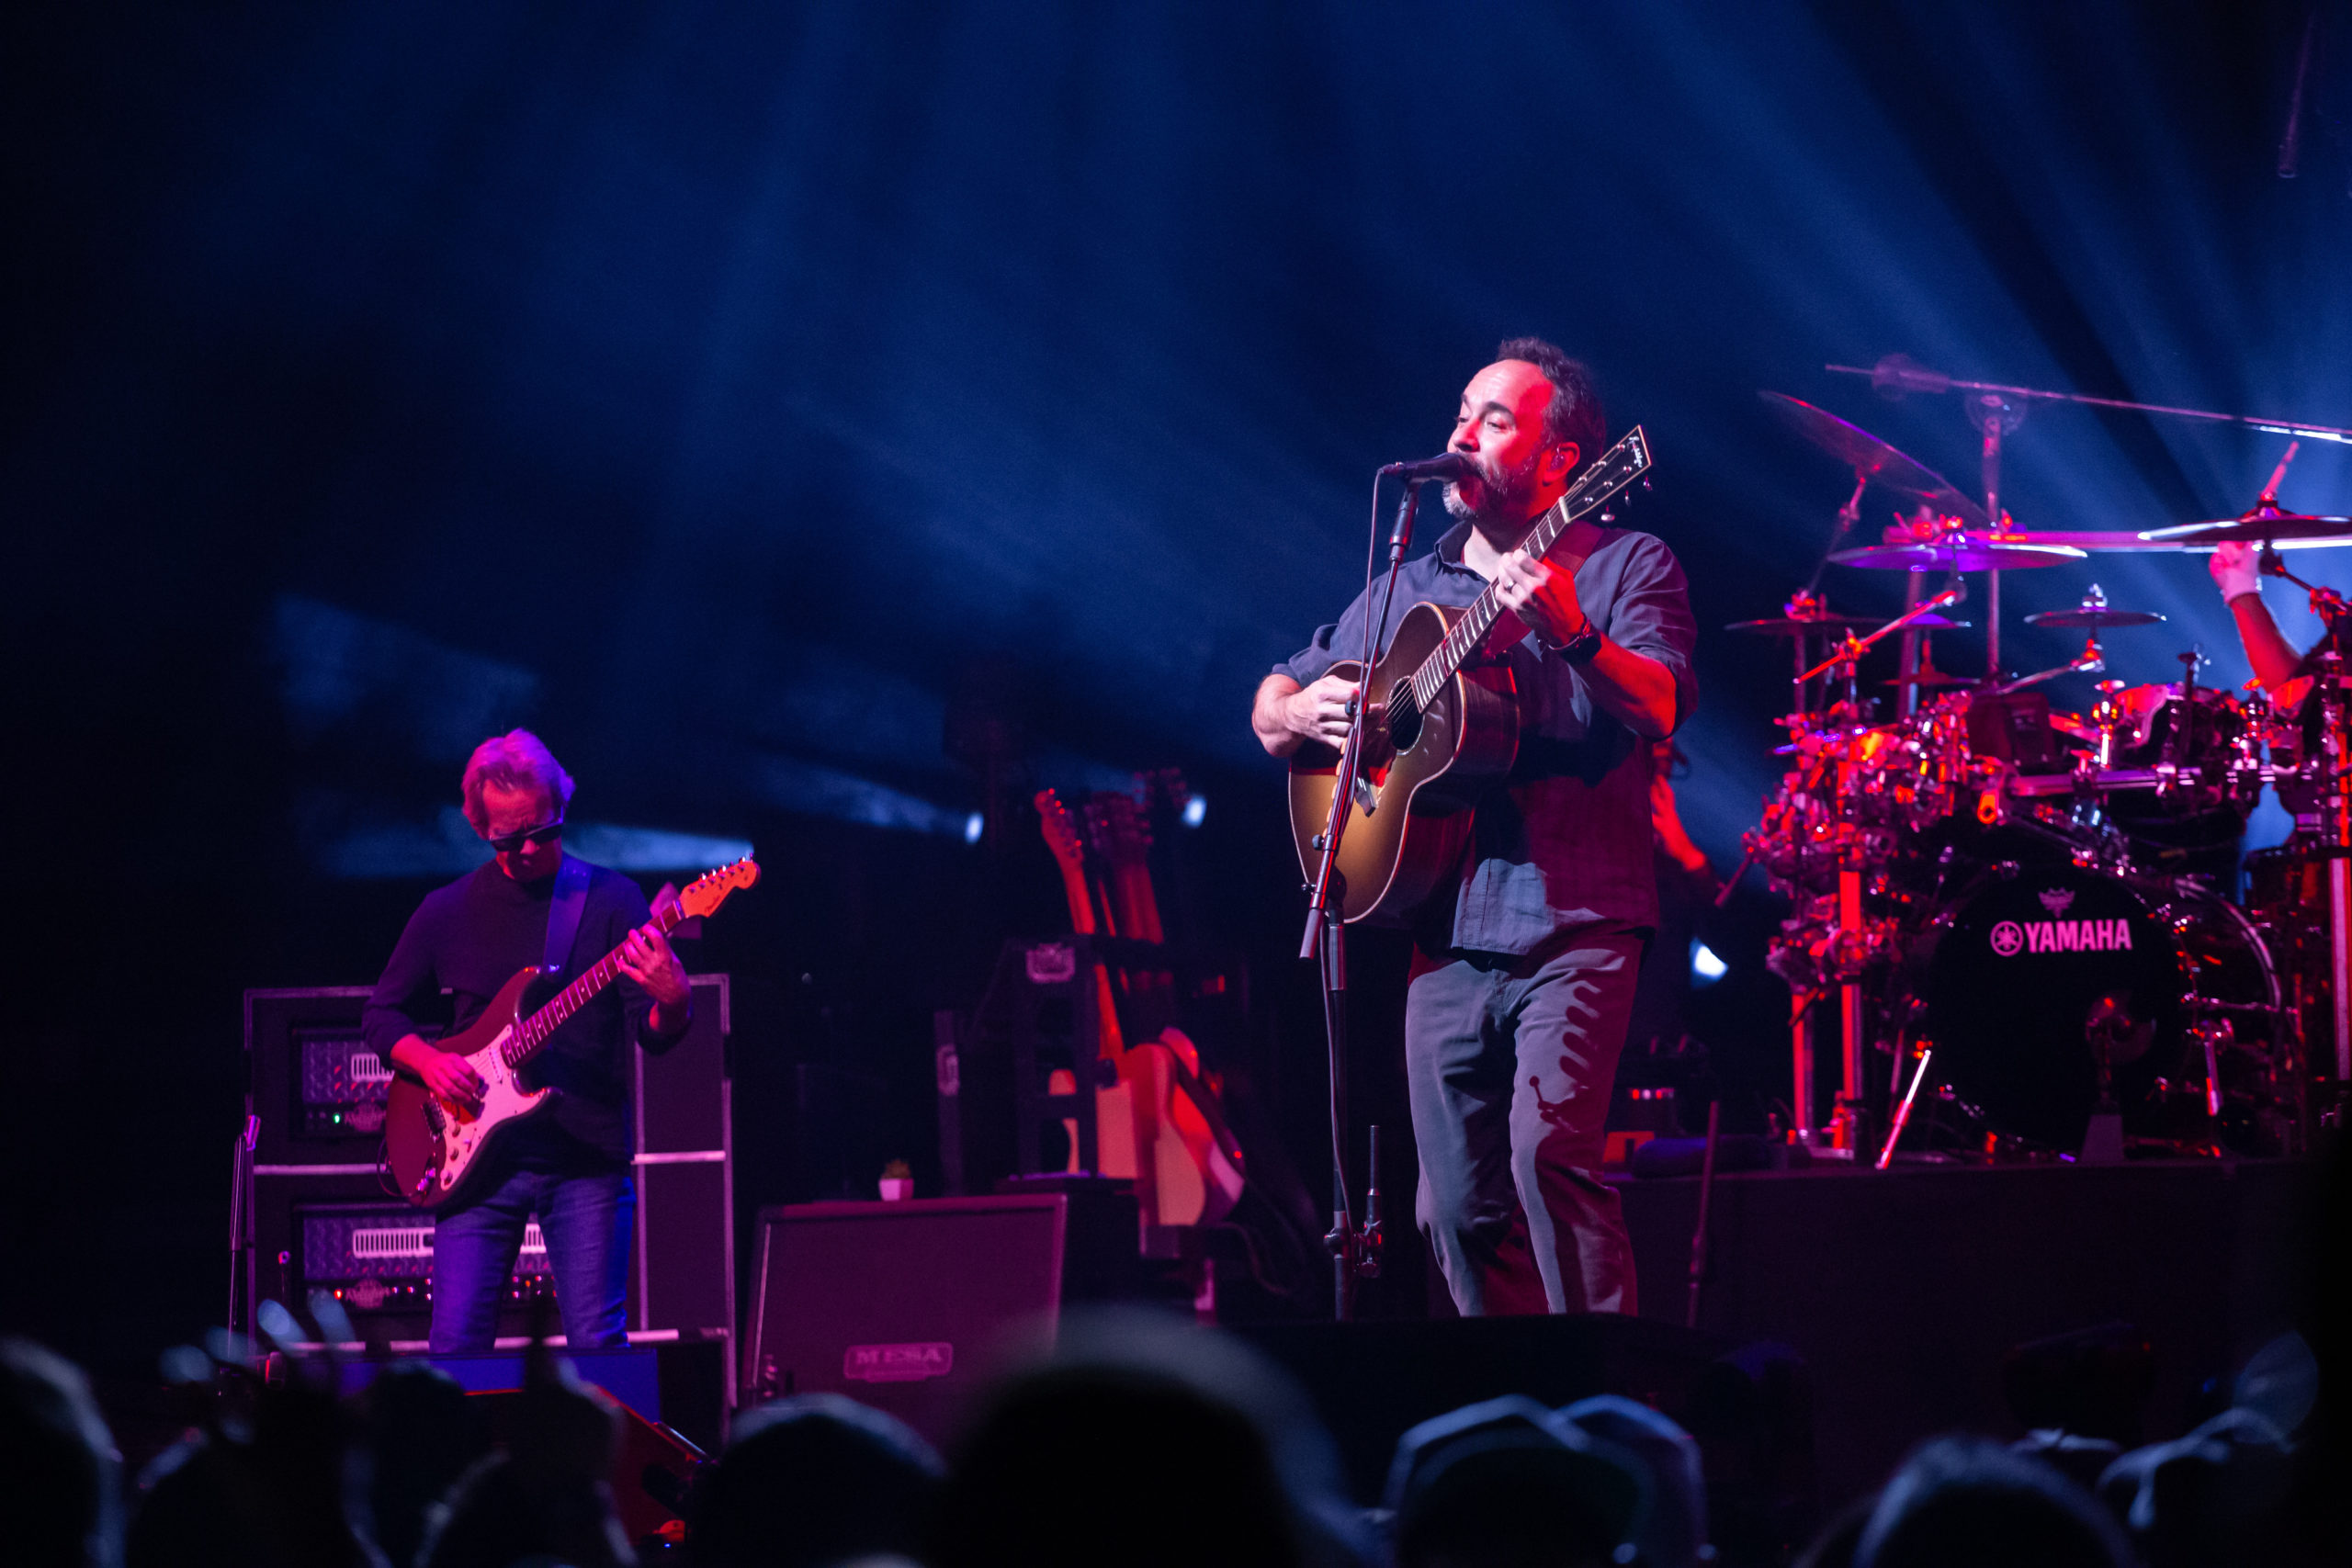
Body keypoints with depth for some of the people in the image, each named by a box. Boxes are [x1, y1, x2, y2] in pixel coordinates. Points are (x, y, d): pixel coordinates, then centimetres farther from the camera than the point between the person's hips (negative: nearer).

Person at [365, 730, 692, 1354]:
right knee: (456, 1343, -6)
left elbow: (653, 1035, -3)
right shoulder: (449, 911, 7)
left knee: (596, 1344, -7)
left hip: (588, 1161, -1)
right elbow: (381, 1015, 17)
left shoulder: (611, 899, 2)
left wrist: (671, 1003, -26)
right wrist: (428, 1061, -3)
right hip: (480, 1159, 1)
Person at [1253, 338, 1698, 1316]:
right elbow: (1270, 710, 24)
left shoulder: (1626, 566, 4)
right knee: (1459, 1207, 3)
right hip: (1447, 933, 5)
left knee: (1548, 1147, -22)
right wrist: (1300, 713, 0)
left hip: (1574, 917, -5)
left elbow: (1657, 708, -13)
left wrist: (1571, 637, -31)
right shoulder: (1407, 591, 19)